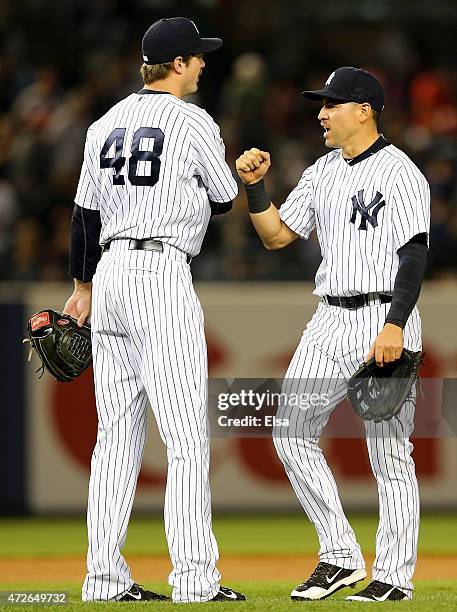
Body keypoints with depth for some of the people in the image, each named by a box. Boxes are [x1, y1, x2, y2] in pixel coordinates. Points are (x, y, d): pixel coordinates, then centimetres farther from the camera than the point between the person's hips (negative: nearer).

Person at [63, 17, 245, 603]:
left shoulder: (106, 124, 13)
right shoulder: (193, 122, -7)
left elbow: (84, 215, 16)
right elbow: (225, 202, 3)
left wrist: (83, 286, 26)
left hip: (109, 275, 7)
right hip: (162, 275, -7)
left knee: (116, 434, 10)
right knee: (187, 437, -7)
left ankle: (104, 576, 8)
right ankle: (194, 579, -12)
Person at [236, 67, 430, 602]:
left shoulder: (399, 172, -7)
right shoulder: (323, 172, 16)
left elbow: (414, 254, -14)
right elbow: (276, 236, 17)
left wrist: (395, 326, -23)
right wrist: (255, 185, 1)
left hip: (385, 321, -8)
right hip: (329, 323, 8)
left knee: (389, 449, -4)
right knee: (291, 431, -1)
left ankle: (394, 576, 3)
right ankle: (340, 557, 7)